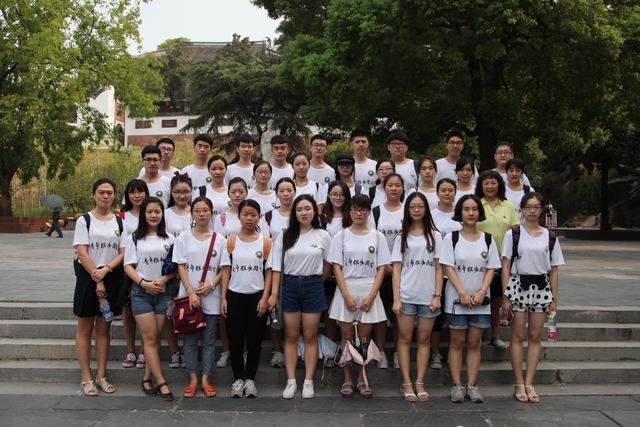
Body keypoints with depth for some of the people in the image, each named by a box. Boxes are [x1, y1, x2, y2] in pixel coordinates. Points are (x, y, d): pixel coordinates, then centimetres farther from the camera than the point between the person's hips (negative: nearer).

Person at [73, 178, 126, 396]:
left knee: (103, 330, 9)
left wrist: (106, 269, -15)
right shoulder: (84, 220, -2)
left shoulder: (119, 222, 8)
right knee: (85, 330, 3)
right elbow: (82, 252, -9)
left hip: (111, 278, 3)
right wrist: (97, 280, -14)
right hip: (88, 278, -3)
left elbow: (123, 252, 2)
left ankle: (101, 376, 15)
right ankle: (86, 378, 9)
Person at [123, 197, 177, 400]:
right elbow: (128, 266, -1)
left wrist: (164, 279, -13)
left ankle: (147, 378, 15)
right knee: (150, 338, -6)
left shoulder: (169, 239, 8)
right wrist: (144, 283, -14)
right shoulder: (134, 238, 4)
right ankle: (161, 382, -5)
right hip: (141, 292, -2)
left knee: (155, 338, 5)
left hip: (163, 292, 2)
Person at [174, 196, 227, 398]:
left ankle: (206, 379, 12)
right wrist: (191, 292, -12)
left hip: (211, 298, 0)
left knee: (209, 341, 5)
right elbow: (181, 267, -1)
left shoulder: (220, 239, 4)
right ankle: (193, 380, 13)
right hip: (188, 296, 0)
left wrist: (211, 284, -13)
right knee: (190, 340, 5)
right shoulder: (184, 237, 3)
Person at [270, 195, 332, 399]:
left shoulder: (323, 236, -1)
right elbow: (277, 267, -1)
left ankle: (308, 381, 12)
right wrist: (274, 293, -7)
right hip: (290, 286, 1)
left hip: (313, 287, -1)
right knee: (291, 337, 6)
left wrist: (316, 283, 10)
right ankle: (291, 381, 13)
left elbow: (328, 264, 8)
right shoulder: (284, 236, 1)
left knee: (310, 337, 5)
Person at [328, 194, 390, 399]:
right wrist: (347, 296, -11)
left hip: (369, 292, 0)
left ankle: (361, 380, 15)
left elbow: (381, 268, 1)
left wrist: (371, 296, -9)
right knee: (347, 337, 4)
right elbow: (337, 268, -1)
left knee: (364, 338, 5)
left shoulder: (377, 237, 4)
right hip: (346, 291, 0)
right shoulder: (340, 236, 3)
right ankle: (347, 380, 13)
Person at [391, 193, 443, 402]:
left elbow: (439, 268, 4)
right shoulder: (401, 238, 7)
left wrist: (437, 295, -5)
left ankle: (420, 383, 11)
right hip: (406, 296, 0)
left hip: (428, 296, 0)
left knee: (424, 340, 5)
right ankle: (406, 383, 7)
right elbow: (396, 270, 3)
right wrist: (396, 298, -6)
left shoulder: (435, 236, 7)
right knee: (405, 339, 1)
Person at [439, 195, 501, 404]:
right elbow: (449, 268, -6)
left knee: (474, 343, 6)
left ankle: (472, 385, 10)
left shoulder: (488, 239, 6)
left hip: (480, 300, 2)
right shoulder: (451, 238, 0)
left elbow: (491, 269, 4)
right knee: (457, 343, 3)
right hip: (456, 299, -2)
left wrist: (481, 293, -11)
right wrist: (463, 294, -14)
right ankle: (457, 385, 8)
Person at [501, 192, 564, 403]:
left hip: (541, 287, 3)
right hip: (518, 285, -3)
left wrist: (554, 298, 5)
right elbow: (505, 267, -3)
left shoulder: (550, 237, 7)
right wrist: (505, 296, -8)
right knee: (518, 336, 1)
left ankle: (529, 383, 11)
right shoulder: (513, 234, -1)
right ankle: (519, 383, 8)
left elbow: (553, 270, 9)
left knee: (535, 336, 5)